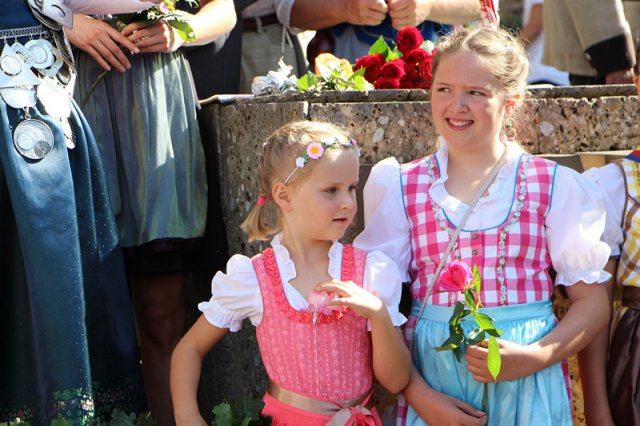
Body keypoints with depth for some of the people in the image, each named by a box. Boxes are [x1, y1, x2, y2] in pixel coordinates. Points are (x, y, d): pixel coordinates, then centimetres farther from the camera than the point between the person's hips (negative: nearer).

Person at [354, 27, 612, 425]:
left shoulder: (555, 186, -1)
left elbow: (592, 301, 0)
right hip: (432, 377, 1)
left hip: (527, 389, 0)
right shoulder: (400, 188, 2)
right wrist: (418, 394, -10)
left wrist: (536, 357, -15)